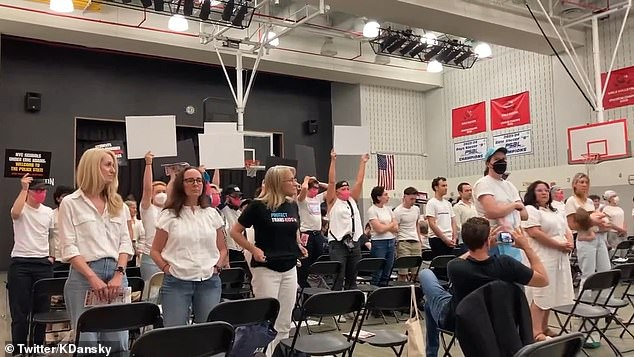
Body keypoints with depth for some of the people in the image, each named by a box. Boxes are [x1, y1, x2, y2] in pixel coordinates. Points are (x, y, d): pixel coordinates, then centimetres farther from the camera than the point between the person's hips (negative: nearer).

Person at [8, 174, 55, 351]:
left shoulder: (49, 212, 8)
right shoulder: (21, 209, -4)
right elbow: (15, 213, -30)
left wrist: (53, 255, 9)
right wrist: (24, 189, -26)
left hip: (43, 264, 4)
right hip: (20, 264, -4)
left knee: (42, 309, 8)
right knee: (20, 310, 0)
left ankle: (38, 347, 21)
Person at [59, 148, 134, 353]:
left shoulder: (117, 204, 13)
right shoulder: (70, 203, 1)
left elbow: (125, 242, 9)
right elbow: (69, 248, -6)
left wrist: (119, 274, -6)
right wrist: (93, 278, -15)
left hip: (116, 273, 4)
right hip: (84, 275, -4)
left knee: (118, 341, 5)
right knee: (87, 341, -1)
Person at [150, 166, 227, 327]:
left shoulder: (212, 214, 10)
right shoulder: (169, 216, 3)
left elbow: (222, 248, 16)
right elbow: (155, 250, 5)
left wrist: (217, 267, 1)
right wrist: (166, 268, -8)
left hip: (209, 282, 2)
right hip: (176, 282, -2)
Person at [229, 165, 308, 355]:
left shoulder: (293, 206, 7)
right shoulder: (258, 206, -10)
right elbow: (235, 231, -3)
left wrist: (299, 245, 5)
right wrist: (253, 249, -13)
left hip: (289, 268, 6)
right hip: (265, 269, -6)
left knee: (284, 322, 11)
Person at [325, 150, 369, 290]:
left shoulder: (352, 200, 14)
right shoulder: (333, 201, 0)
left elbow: (359, 181, 13)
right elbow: (331, 181, -9)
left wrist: (363, 162, 11)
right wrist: (333, 161, -13)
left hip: (354, 243, 6)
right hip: (337, 243, -6)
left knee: (352, 278, 10)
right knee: (338, 278, -7)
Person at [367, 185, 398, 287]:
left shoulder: (388, 209, 12)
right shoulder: (372, 210, -8)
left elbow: (396, 229, 6)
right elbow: (379, 229, -16)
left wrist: (384, 226, -9)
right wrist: (391, 224, 0)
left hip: (391, 242, 6)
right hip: (379, 243, -6)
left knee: (387, 274, 9)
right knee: (377, 274, -3)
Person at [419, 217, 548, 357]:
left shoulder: (454, 267, -32)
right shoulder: (505, 264, -30)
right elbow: (543, 280, -14)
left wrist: (484, 244, -4)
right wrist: (526, 247, -12)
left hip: (452, 321, -3)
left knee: (425, 273, 20)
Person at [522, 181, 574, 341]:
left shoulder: (554, 211, 22)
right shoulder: (530, 210, -7)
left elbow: (566, 229, 22)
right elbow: (535, 233, -17)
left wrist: (570, 243, 0)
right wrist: (559, 245, -15)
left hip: (559, 258, 9)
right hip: (542, 258, -9)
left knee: (550, 294, 10)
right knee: (540, 295, -9)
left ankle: (544, 328, 19)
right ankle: (536, 332, -6)